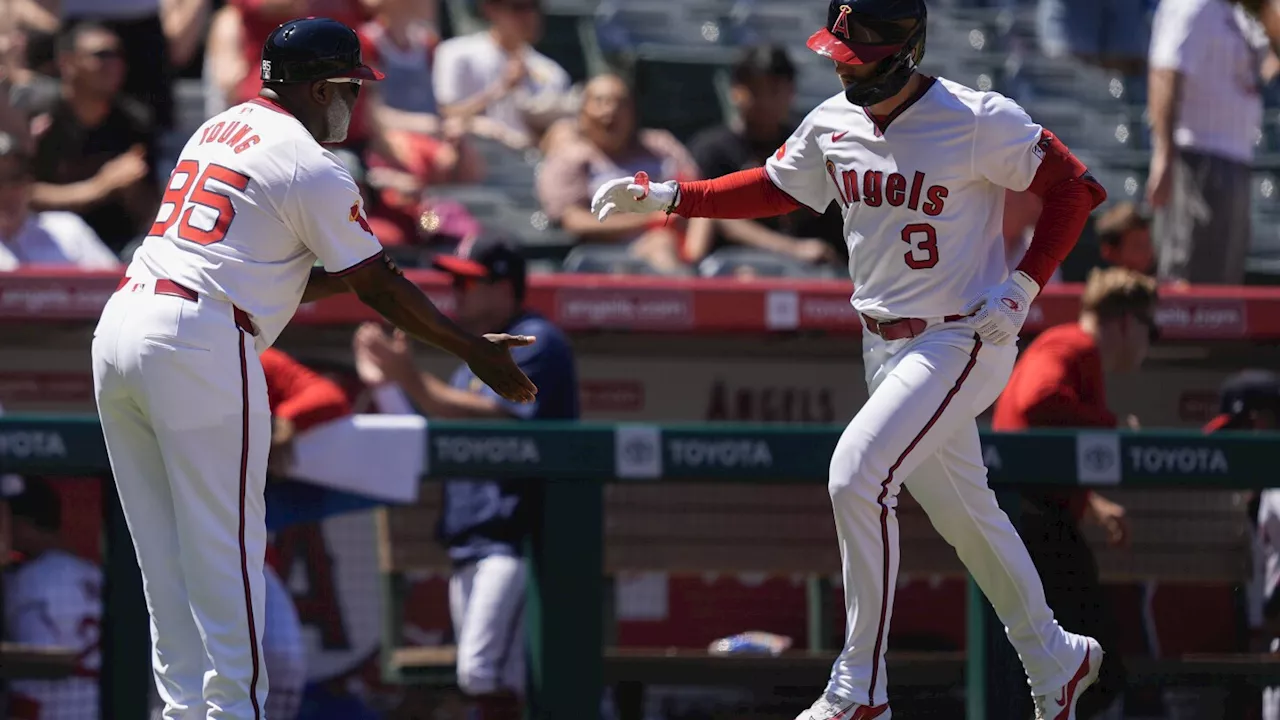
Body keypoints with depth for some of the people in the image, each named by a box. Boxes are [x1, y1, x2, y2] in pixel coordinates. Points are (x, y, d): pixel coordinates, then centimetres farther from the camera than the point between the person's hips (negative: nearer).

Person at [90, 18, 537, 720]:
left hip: (117, 331, 8)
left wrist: (358, 272, 24)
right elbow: (377, 288, 1)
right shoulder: (311, 167, -4)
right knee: (224, 548, -2)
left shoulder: (216, 130, 21)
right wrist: (474, 351, 9)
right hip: (199, 346, -8)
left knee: (165, 552, 12)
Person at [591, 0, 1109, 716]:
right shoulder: (833, 125, 1)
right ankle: (1056, 661, 33)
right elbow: (775, 187, 17)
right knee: (962, 510, 14)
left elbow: (1074, 188, -8)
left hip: (962, 341, -7)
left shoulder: (980, 121, -18)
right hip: (886, 346, 7)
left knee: (858, 475, -20)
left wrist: (1024, 288, -14)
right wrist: (667, 196, 7)